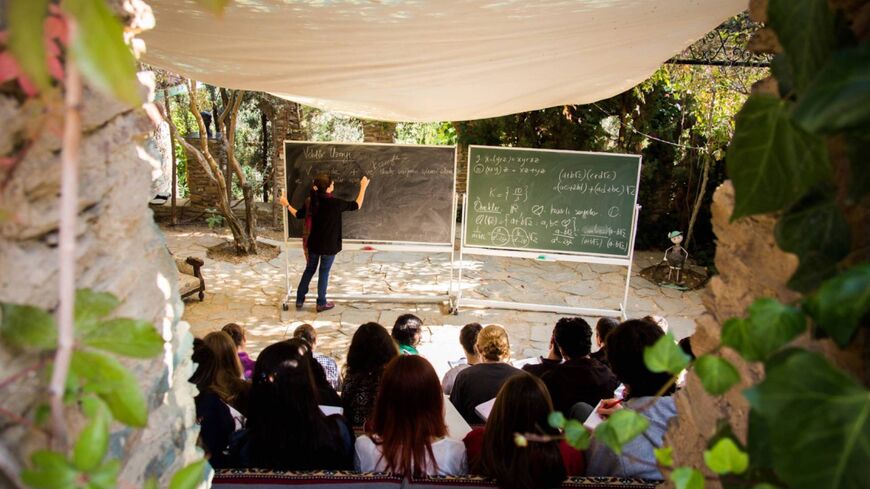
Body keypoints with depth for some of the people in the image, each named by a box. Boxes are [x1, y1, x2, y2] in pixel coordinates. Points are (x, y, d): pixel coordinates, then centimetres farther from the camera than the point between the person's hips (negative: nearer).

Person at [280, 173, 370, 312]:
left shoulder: (311, 201, -5)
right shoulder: (335, 203, -21)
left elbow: (298, 215, 9)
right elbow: (356, 206, -10)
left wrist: (287, 205, 26)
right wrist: (363, 187, -1)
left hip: (314, 243, 5)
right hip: (329, 245, -5)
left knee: (309, 269, 19)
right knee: (324, 272, 8)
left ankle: (299, 300, 27)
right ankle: (321, 303, 20)